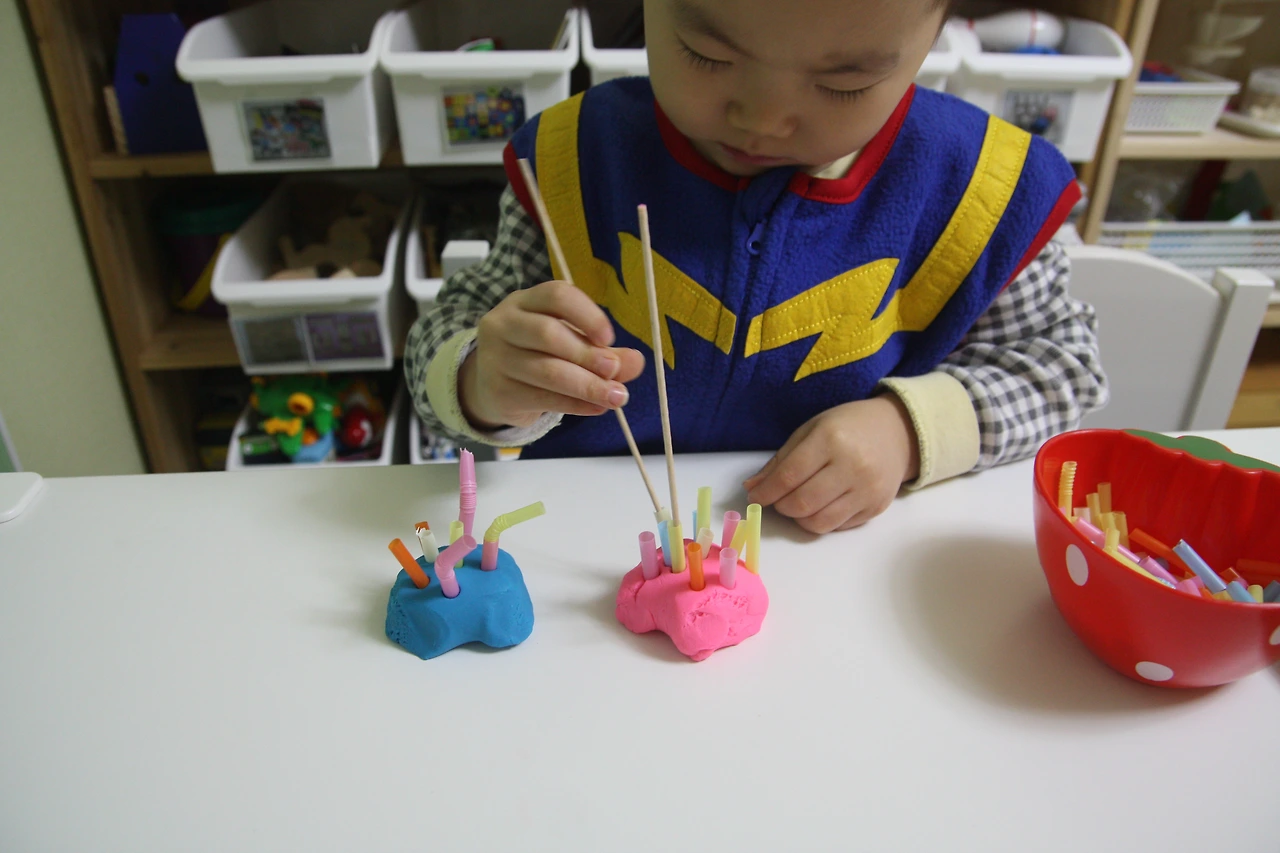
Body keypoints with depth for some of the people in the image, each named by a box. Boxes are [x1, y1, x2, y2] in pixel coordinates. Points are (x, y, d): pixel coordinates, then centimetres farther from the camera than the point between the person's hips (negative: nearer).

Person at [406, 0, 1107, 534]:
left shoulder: (974, 190, -8)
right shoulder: (574, 159, -8)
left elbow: (1061, 357, 3)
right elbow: (455, 330, -1)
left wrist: (910, 427, -14)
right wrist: (485, 385, -24)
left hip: (841, 554, 0)